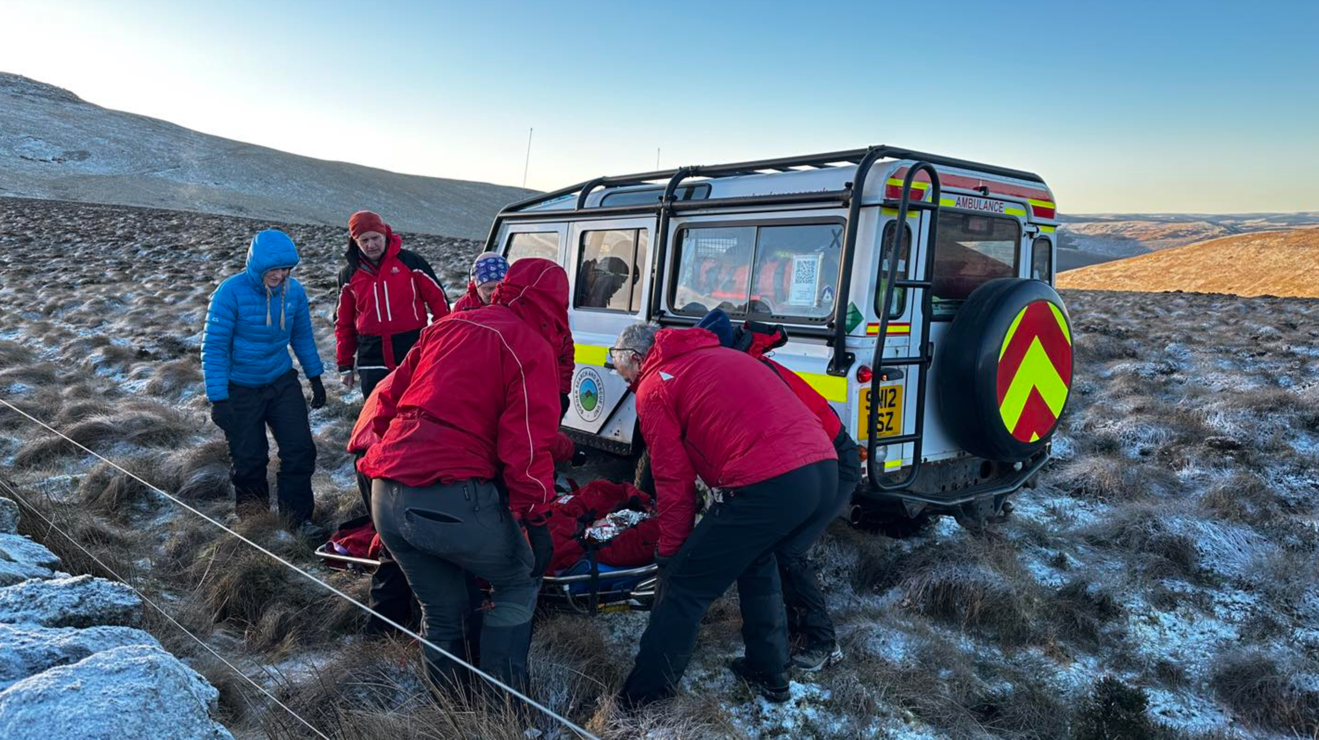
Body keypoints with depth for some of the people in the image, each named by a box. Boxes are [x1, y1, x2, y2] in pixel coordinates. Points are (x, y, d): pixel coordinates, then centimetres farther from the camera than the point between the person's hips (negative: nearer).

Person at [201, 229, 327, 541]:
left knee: (300, 449, -3)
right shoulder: (231, 292, -20)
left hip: (282, 382, 4)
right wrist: (218, 399, -19)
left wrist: (315, 377, 12)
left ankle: (298, 518, 11)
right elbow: (213, 347, -17)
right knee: (249, 460, 5)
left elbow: (302, 336, 8)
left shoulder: (294, 290, -8)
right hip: (240, 389, -3)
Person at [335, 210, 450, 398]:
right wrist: (345, 365, 13)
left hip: (414, 355, -2)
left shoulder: (410, 261, -3)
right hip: (372, 360, 2)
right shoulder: (348, 274, 7)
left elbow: (438, 300, 1)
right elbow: (344, 323, 13)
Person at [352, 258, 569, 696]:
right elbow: (527, 443, -11)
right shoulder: (532, 347, -3)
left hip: (385, 498, 7)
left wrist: (371, 454, 26)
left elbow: (388, 397, 18)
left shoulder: (447, 326, 17)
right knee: (520, 582, 18)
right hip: (453, 502, -6)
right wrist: (536, 519, -7)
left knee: (442, 613, 23)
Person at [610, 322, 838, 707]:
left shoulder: (654, 389, 5)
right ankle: (769, 674, 38)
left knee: (684, 585, 4)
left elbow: (674, 482, 2)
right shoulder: (721, 355, 27)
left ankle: (639, 700, 13)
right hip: (823, 466, 9)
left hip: (766, 484, -8)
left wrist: (669, 552, 14)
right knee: (756, 560, 31)